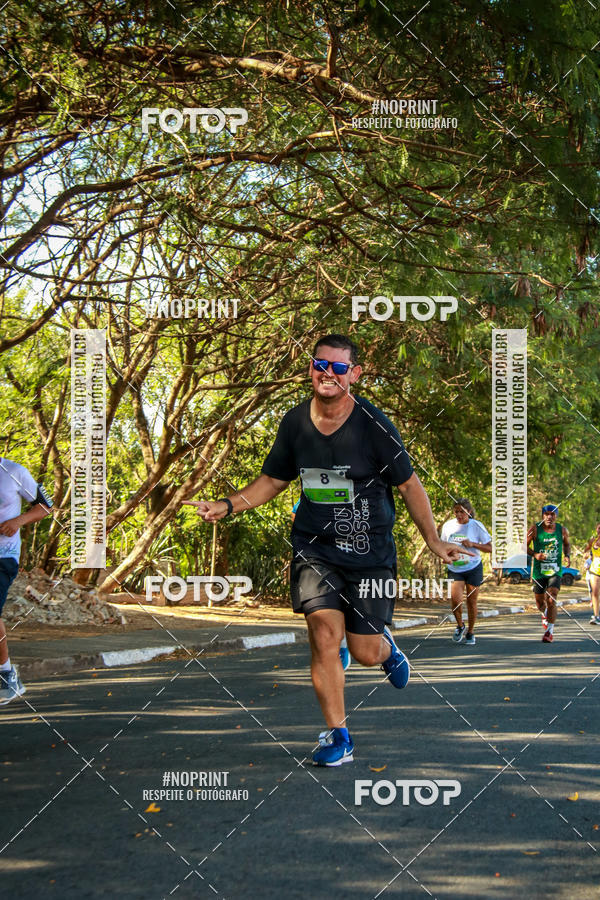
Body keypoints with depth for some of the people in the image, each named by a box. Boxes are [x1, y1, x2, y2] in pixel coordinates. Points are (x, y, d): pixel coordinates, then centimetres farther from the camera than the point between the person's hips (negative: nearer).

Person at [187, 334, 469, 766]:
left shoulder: (373, 425, -11)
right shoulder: (295, 423, 0)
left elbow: (409, 484, -2)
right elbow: (272, 480, 14)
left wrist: (433, 540, -4)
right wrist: (227, 505, 0)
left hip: (370, 551, -2)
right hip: (315, 548, 2)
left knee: (366, 653, 1)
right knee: (324, 635, -14)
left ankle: (387, 646, 41)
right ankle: (338, 737, -1)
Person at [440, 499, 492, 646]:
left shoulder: (476, 526, -8)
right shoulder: (448, 526, -1)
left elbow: (489, 548, -6)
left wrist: (472, 544, -21)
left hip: (473, 568, -1)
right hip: (454, 569, 1)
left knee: (471, 601, 4)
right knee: (455, 599, -15)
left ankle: (470, 632, 22)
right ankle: (460, 626, 12)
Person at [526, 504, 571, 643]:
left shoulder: (562, 530, 1)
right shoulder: (535, 529, -5)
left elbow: (567, 544, 19)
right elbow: (524, 546, 1)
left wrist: (567, 556, 0)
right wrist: (535, 554, -17)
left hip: (555, 571, 0)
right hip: (539, 572, 0)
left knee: (551, 600, -16)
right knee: (540, 603, 12)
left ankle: (550, 631, -5)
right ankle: (545, 613, 49)